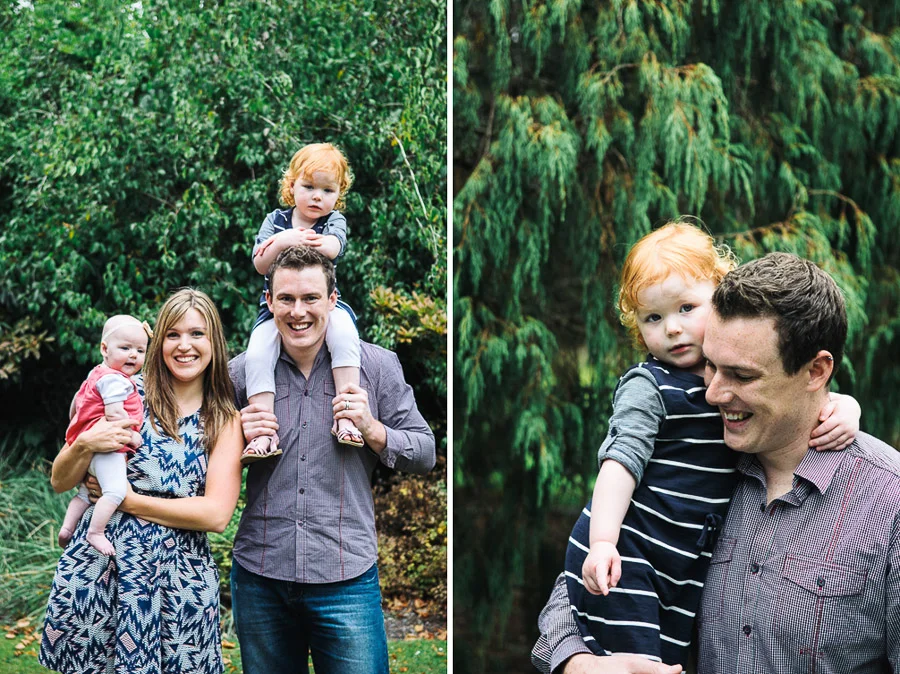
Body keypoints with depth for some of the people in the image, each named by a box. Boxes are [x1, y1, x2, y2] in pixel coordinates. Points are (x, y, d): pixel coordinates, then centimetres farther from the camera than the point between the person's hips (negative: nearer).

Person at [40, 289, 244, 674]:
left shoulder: (225, 422, 3)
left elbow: (217, 514, -10)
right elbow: (60, 482, 5)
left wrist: (126, 500, -11)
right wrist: (85, 444, -16)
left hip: (177, 579, 0)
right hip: (97, 566, 0)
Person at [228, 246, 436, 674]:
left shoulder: (376, 366, 0)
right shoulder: (242, 372, 4)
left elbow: (425, 454, 3)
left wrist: (371, 429, -14)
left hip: (346, 577, -2)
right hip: (260, 575, 2)